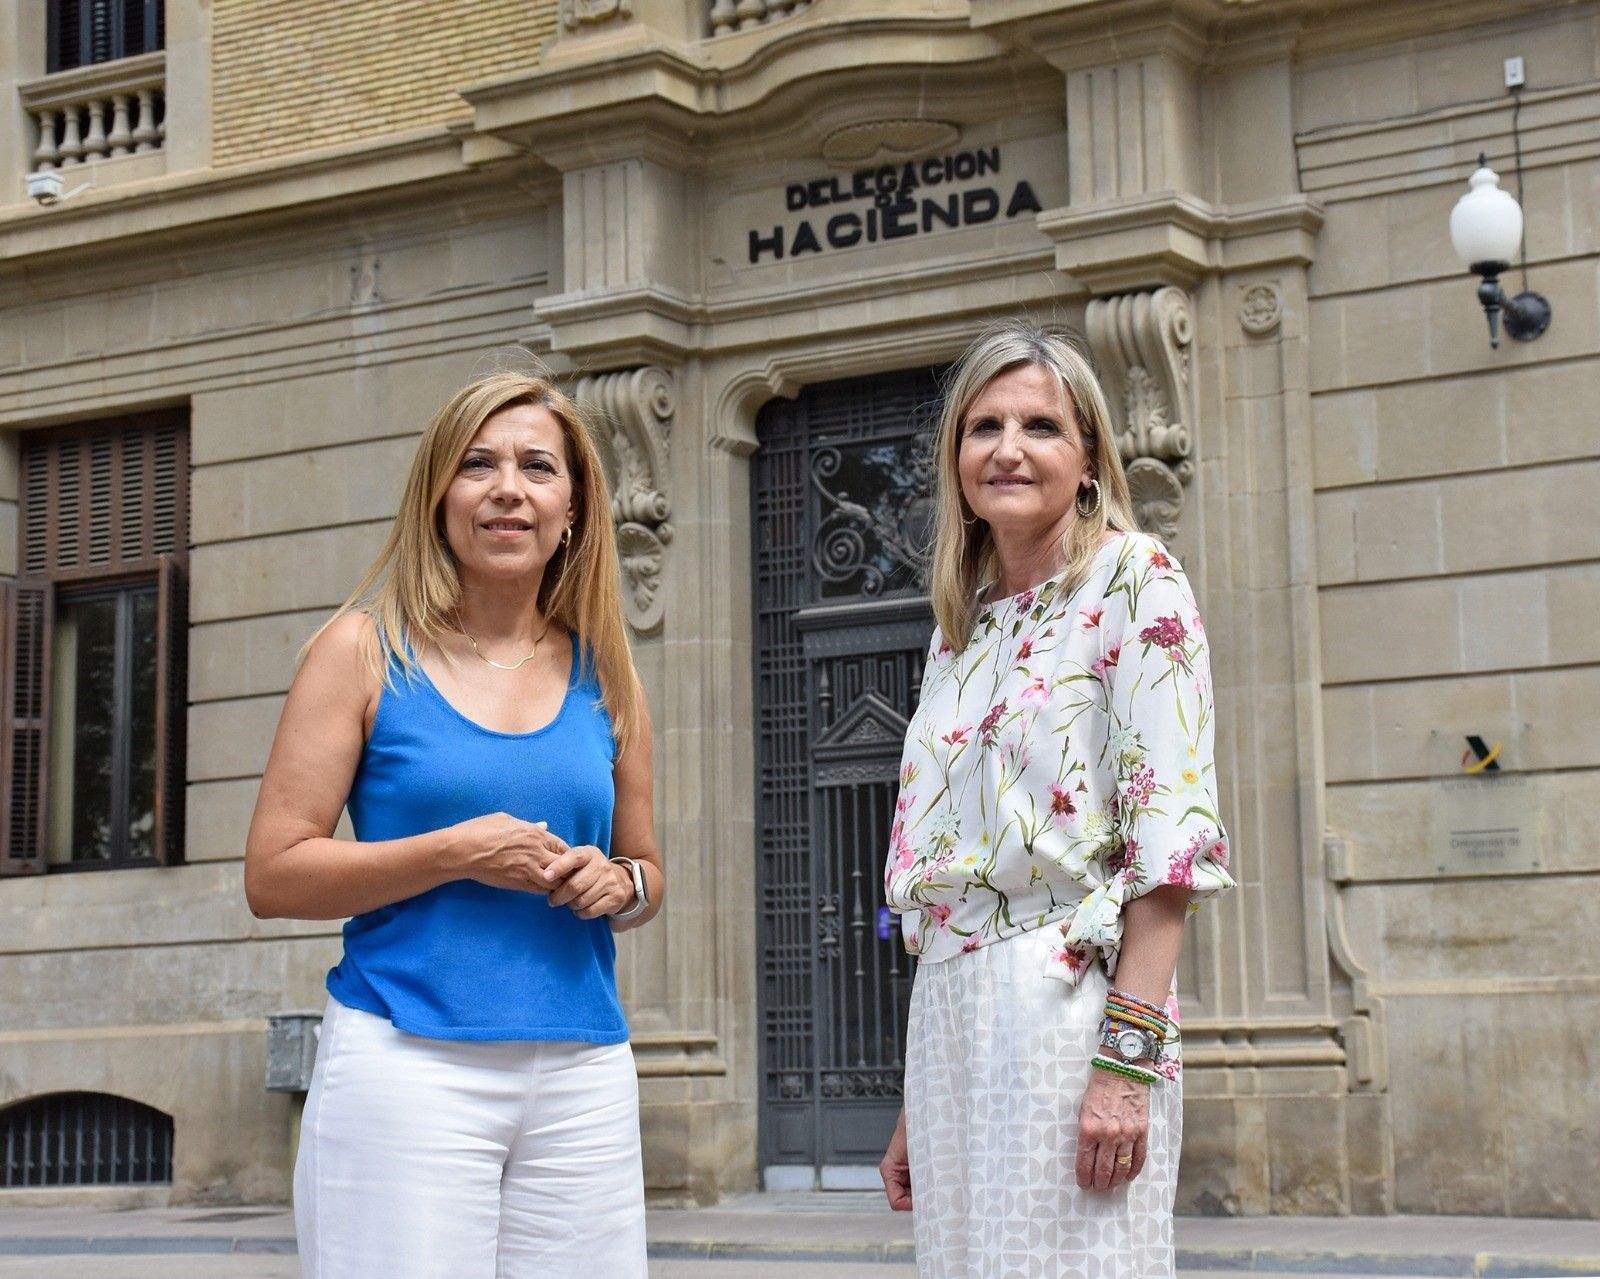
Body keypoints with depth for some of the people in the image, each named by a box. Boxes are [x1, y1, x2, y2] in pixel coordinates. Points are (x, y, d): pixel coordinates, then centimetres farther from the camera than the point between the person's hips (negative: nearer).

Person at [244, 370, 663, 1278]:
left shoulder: (604, 676, 12)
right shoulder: (366, 651, 2)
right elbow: (273, 876, -3)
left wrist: (620, 884, 0)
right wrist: (455, 853, -13)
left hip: (584, 1076, 4)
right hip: (407, 1064, -3)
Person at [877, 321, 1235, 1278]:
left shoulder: (1132, 578, -3)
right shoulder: (963, 629, 17)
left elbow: (1172, 833, -12)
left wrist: (1126, 1057, -19)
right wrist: (916, 1106, 15)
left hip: (1070, 997, -7)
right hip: (950, 1015, 7)